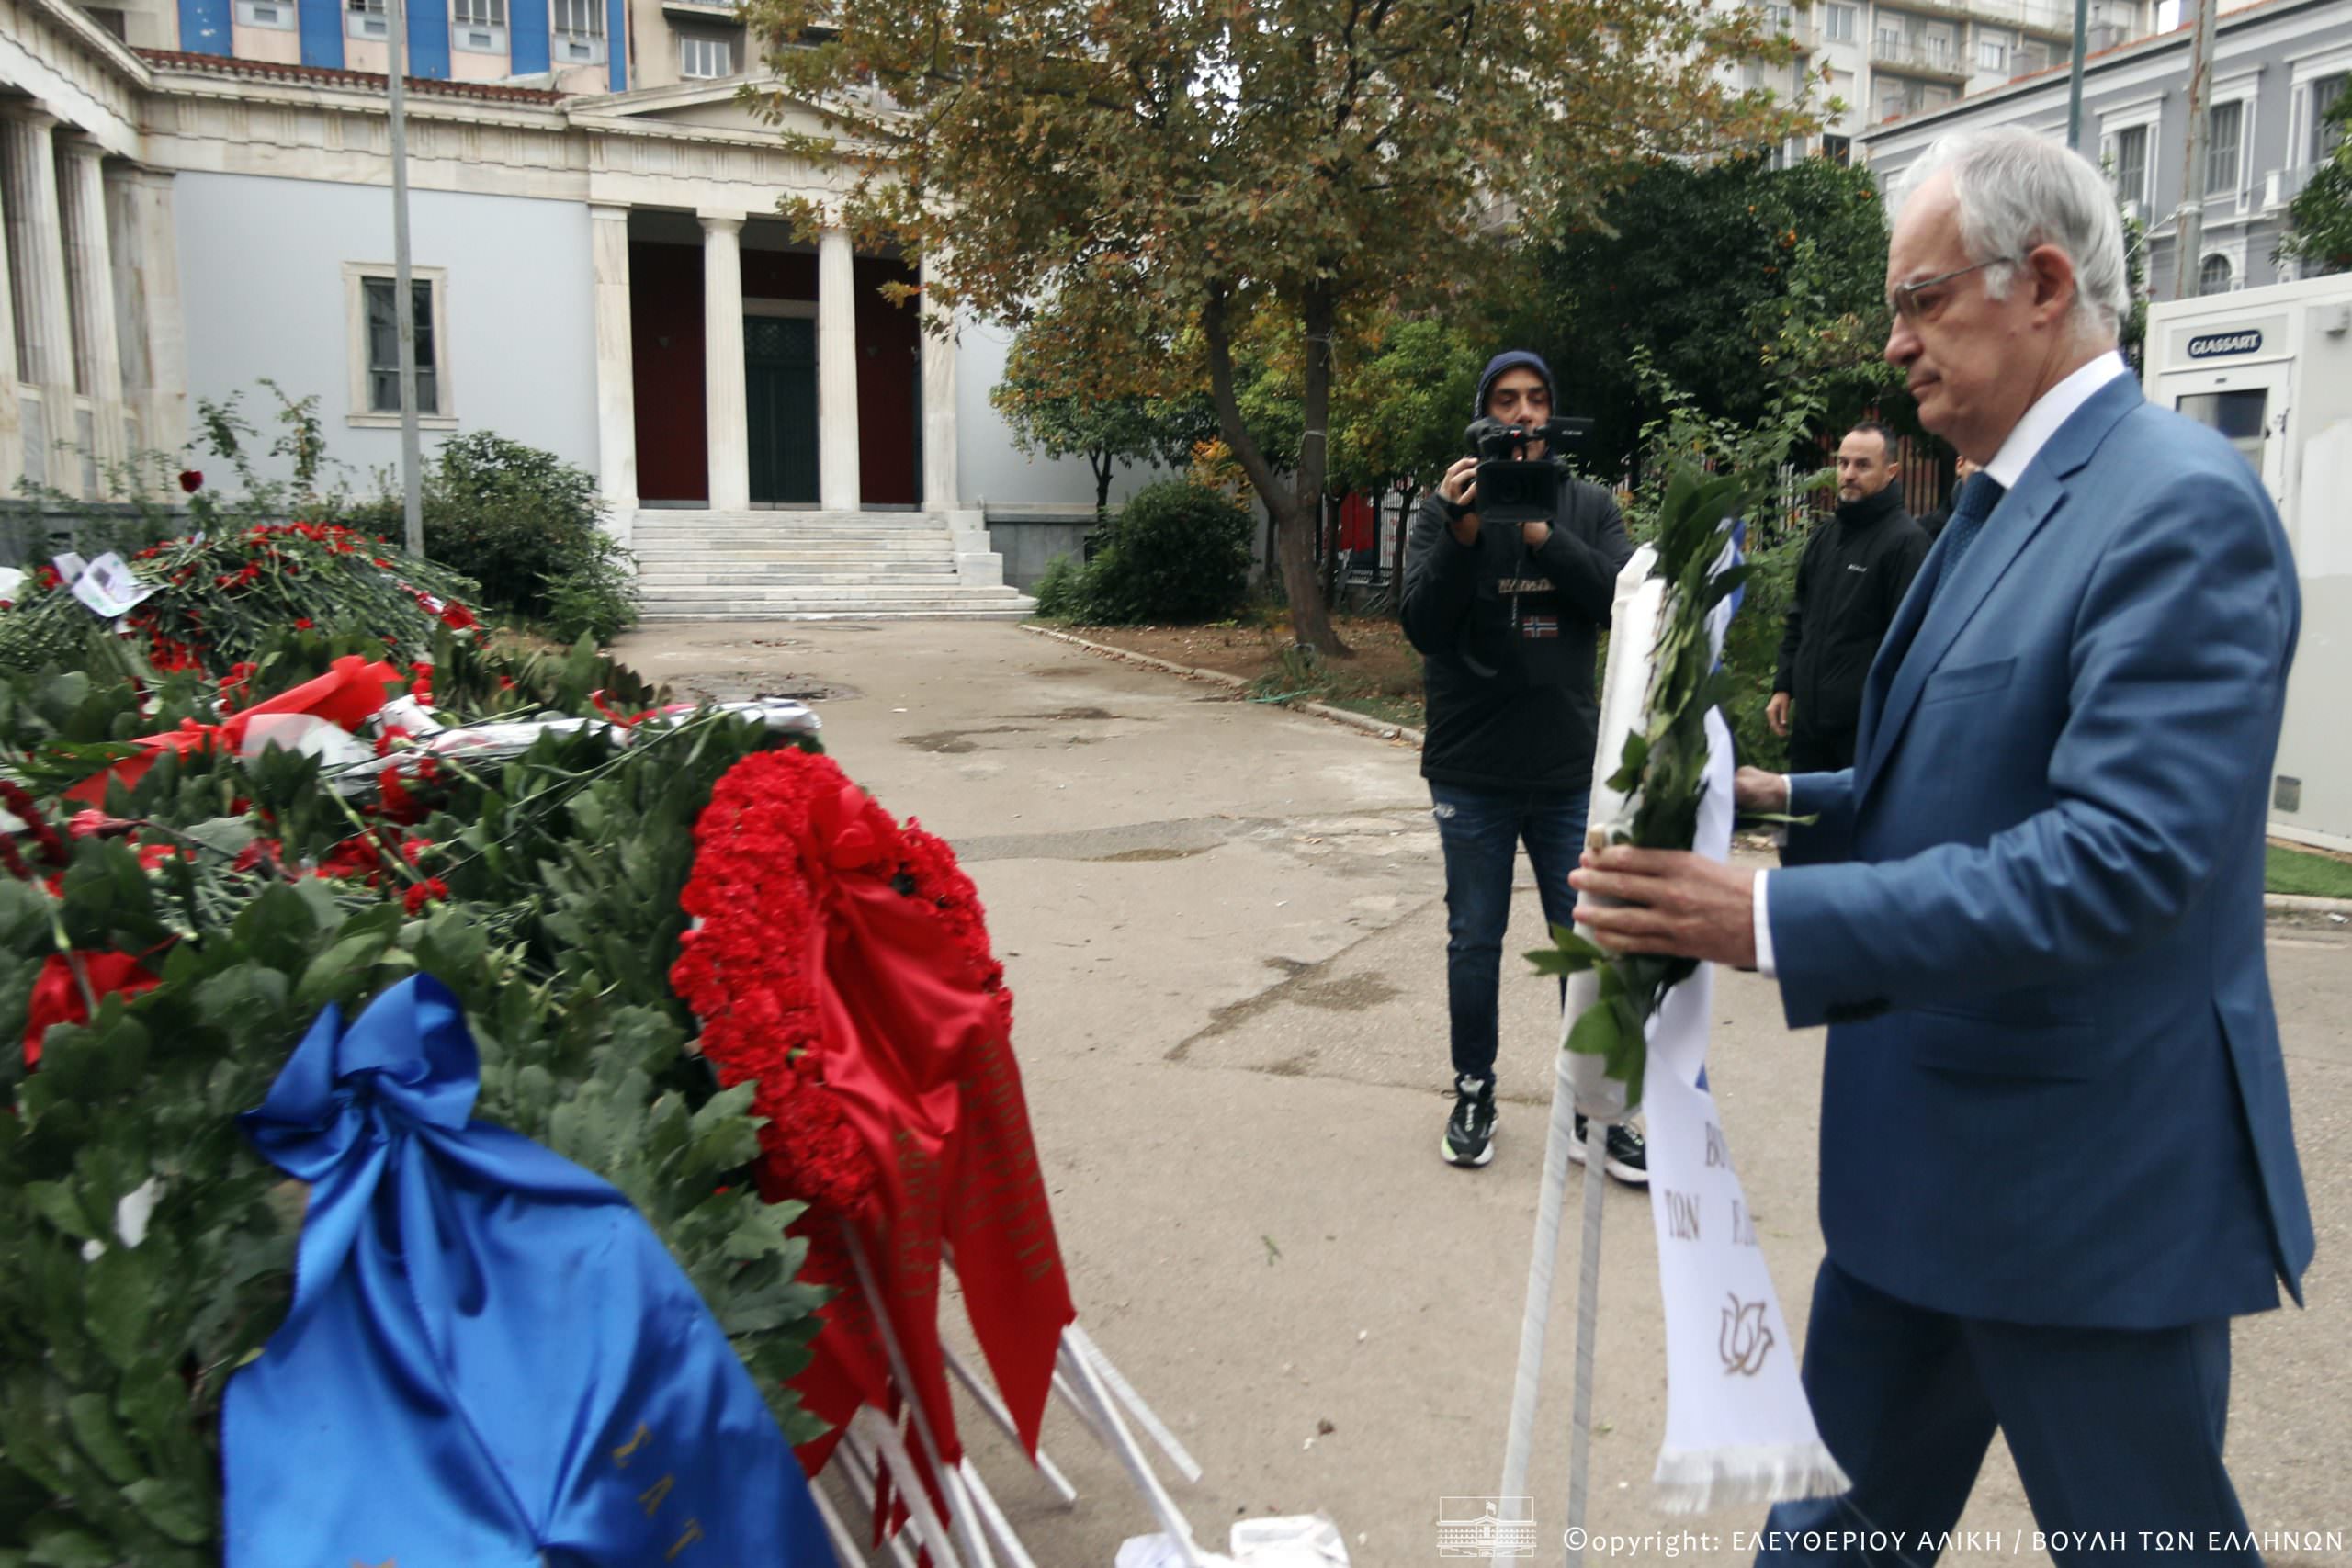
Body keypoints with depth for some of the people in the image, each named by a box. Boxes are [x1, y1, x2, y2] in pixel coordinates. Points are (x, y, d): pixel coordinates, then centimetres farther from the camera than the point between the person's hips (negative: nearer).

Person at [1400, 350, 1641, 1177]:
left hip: (1571, 771, 1)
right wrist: (1463, 532, -22)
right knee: (1475, 941, 10)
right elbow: (1421, 624, -10)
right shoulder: (1442, 511, 1)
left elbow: (1626, 598, -9)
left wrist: (1542, 535, -19)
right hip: (1472, 774, -1)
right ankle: (1473, 1094, 26)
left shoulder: (1588, 507, 5)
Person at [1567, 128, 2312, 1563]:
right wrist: (1795, 795, 6)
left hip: (2088, 1183, -9)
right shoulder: (2004, 500, 10)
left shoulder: (2179, 504, -19)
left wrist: (1774, 922, -32)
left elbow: (2122, 849, -29)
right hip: (1923, 1163, 9)